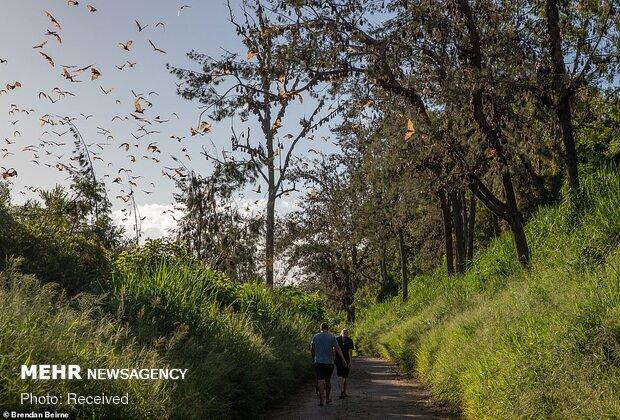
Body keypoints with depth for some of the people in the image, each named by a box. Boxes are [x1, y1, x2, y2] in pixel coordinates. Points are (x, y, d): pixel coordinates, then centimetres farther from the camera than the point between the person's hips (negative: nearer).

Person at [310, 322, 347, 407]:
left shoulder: (315, 336, 3)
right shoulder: (332, 337, 0)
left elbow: (311, 350, 6)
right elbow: (338, 349, -7)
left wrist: (313, 358, 22)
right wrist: (343, 359, -5)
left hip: (318, 362, -1)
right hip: (329, 362, 1)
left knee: (321, 381, -7)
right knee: (328, 381, 16)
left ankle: (321, 400, -18)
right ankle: (327, 399, 25)